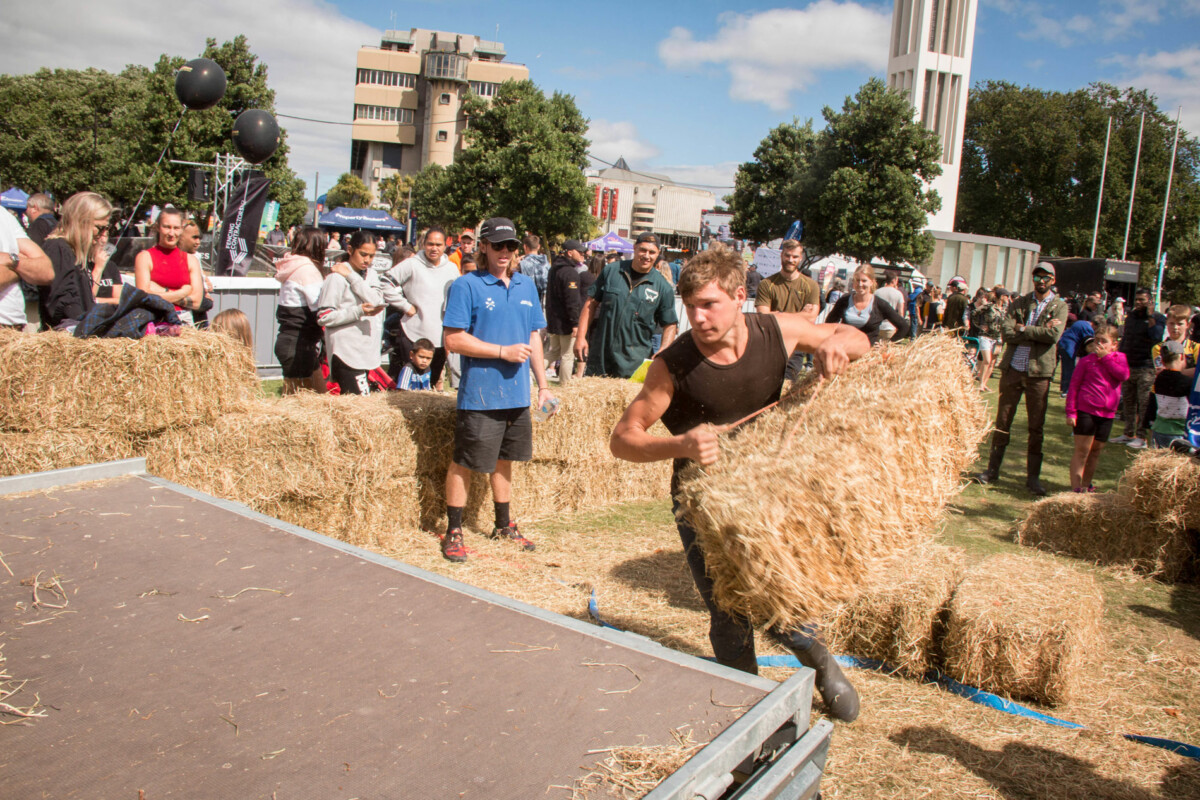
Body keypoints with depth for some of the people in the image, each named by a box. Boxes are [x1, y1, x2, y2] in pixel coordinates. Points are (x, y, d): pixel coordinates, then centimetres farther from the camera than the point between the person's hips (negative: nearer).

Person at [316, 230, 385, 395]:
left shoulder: (371, 275, 14)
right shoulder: (337, 277, -6)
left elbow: (377, 301, -5)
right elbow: (324, 317, -10)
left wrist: (351, 276, -10)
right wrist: (358, 311, -19)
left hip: (368, 350, 6)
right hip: (346, 352, -6)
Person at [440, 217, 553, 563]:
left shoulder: (526, 286, 11)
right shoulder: (466, 286, -8)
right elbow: (453, 340, -13)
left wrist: (543, 384, 13)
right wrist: (504, 352, -15)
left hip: (517, 393, 6)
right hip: (479, 395, -6)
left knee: (504, 460, 19)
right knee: (464, 463, 3)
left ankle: (504, 525, 33)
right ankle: (453, 532, 17)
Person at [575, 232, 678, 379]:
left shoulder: (663, 287, 0)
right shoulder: (611, 271, 3)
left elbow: (670, 325, 4)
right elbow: (591, 303, 8)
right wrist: (580, 337, 0)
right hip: (600, 358, 2)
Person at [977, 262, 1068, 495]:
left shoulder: (1059, 306, 2)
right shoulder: (1019, 303, 7)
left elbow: (1054, 335, -16)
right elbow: (1007, 333, -9)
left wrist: (1024, 329, -11)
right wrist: (1039, 332, -14)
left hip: (1039, 373, -2)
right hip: (1012, 369, 2)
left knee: (1036, 426, 4)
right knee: (1002, 421, 7)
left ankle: (1033, 476, 12)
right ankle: (992, 469, 17)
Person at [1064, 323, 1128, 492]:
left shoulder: (1119, 358, 8)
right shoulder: (1087, 360, -1)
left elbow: (1124, 375, -12)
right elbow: (1073, 386, -2)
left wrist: (1106, 357, -11)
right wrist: (1071, 412, -8)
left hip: (1107, 413, 4)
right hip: (1086, 410, -4)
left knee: (1096, 450, 14)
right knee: (1082, 450, -6)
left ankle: (1086, 484, 28)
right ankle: (1075, 487, -6)